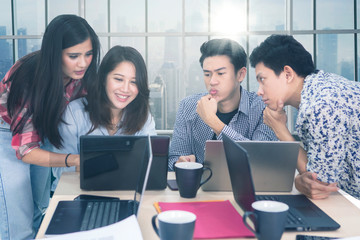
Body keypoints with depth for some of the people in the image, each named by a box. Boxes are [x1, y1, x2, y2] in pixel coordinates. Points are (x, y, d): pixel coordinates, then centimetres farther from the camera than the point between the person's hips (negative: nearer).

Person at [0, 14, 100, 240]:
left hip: (43, 135, 6)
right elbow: (24, 149, -30)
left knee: (42, 213, 9)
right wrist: (73, 160, -44)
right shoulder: (31, 79, -33)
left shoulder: (82, 76, -16)